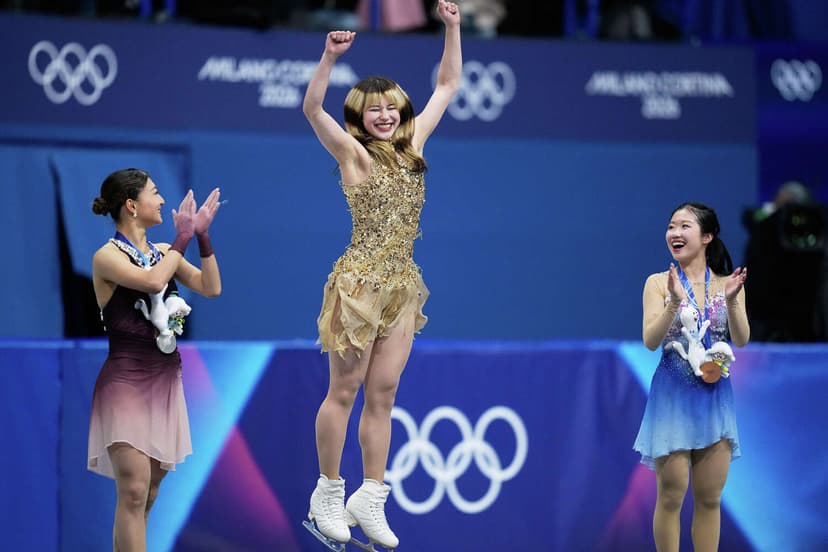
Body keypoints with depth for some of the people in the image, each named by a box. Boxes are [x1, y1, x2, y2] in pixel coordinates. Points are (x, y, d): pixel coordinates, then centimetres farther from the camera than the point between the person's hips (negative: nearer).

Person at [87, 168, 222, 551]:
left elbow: (211, 288, 4)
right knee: (134, 490, -16)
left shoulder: (163, 253, 11)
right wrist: (183, 239, -13)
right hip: (126, 379, -7)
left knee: (148, 492, 9)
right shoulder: (107, 257, -8)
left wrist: (203, 236, -3)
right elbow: (152, 281, -25)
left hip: (165, 378, 7)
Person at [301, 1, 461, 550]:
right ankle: (328, 494, 13)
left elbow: (449, 85, 15)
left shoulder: (412, 145, 9)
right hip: (360, 280, -5)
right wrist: (330, 57, -34)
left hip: (403, 284, 5)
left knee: (383, 393, 8)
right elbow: (312, 109, -22)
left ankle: (369, 499, 14)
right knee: (345, 390, 2)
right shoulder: (353, 152, -6)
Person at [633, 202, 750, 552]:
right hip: (673, 395, -2)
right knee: (671, 496, -1)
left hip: (716, 395, 3)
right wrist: (675, 302, -26)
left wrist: (732, 301, -20)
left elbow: (741, 340, -4)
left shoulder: (728, 284, 4)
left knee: (710, 498, 7)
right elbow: (650, 341, -12)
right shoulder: (660, 283, -3)